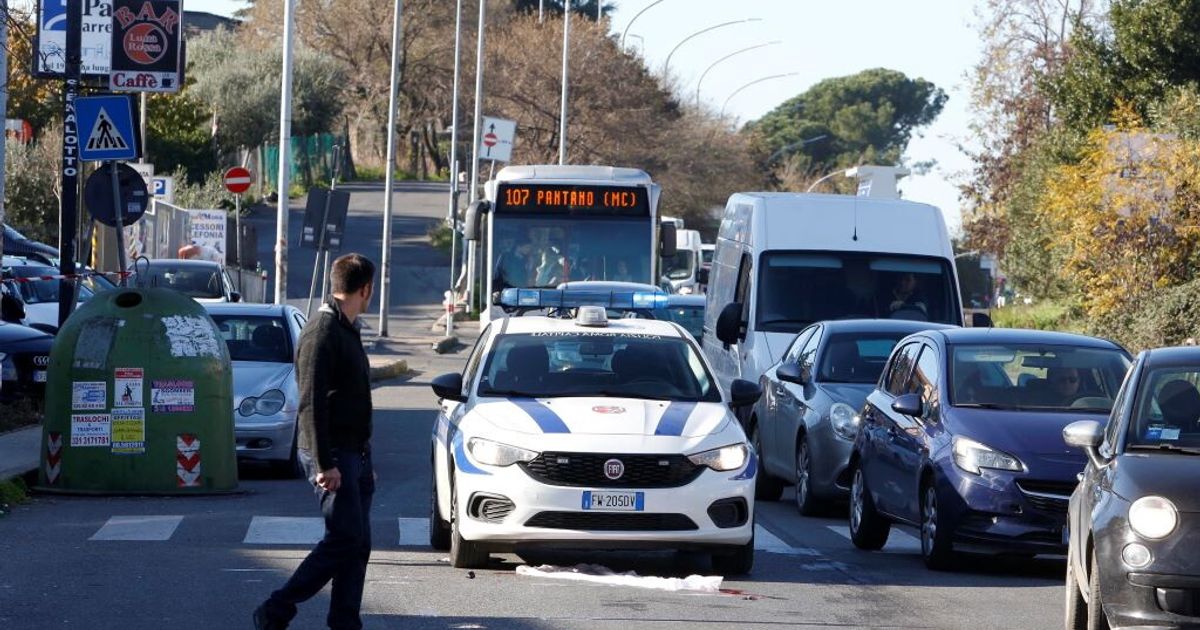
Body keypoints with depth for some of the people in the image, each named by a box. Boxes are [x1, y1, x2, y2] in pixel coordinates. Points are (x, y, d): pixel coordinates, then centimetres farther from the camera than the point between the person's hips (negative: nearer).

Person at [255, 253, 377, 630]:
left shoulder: (347, 331, 17)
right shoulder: (322, 333, -14)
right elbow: (312, 404, -20)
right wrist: (325, 464, -23)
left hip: (355, 454, 10)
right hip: (332, 455, -10)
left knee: (357, 543, 6)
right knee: (345, 539, -13)